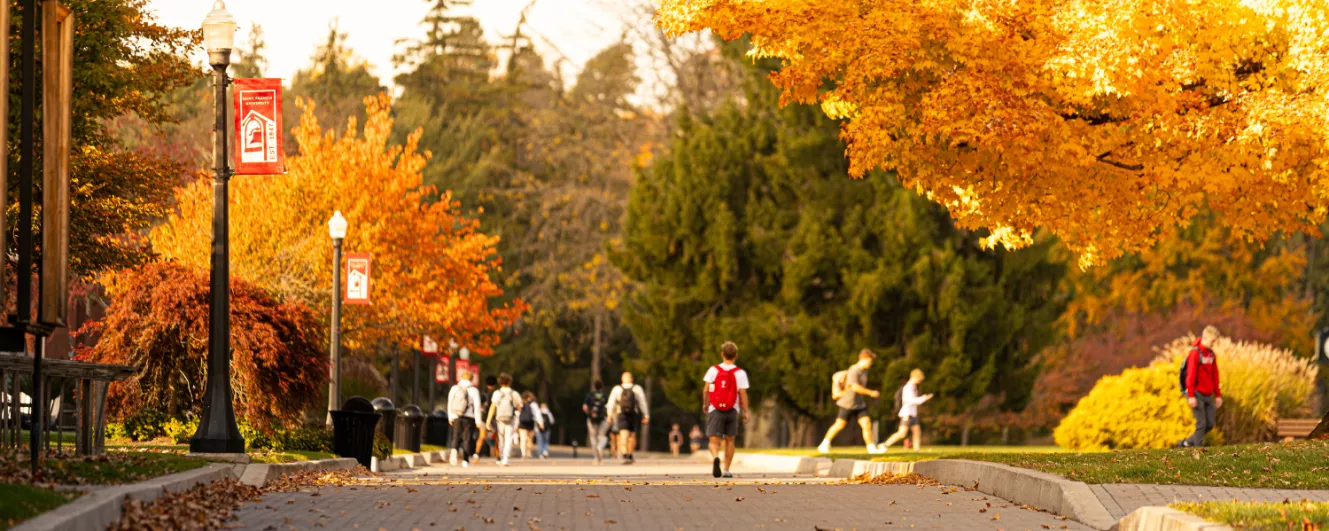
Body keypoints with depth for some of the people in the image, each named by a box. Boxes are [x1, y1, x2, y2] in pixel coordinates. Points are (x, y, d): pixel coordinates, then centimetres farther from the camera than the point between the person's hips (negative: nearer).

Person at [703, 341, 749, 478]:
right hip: (733, 410, 1)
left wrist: (705, 405, 13)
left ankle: (715, 457, -35)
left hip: (715, 410, -1)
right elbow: (743, 394, -7)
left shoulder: (713, 370, -2)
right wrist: (745, 412, 0)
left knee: (714, 441, -3)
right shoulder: (740, 373, -3)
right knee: (729, 440, 15)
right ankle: (726, 470, 16)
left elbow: (705, 390, -3)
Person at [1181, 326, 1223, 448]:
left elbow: (1214, 376, 18)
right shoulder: (1195, 353, -11)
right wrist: (1191, 396, -21)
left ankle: (1187, 442, 17)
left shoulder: (1211, 354, 13)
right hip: (1197, 394, -7)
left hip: (1207, 395, 7)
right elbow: (1191, 375, -16)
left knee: (1210, 424, 4)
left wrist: (1218, 395, 16)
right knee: (1201, 423, -10)